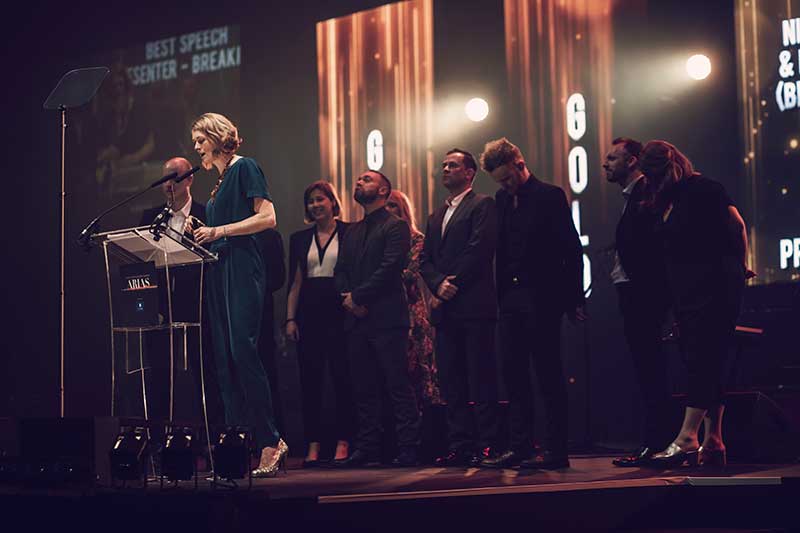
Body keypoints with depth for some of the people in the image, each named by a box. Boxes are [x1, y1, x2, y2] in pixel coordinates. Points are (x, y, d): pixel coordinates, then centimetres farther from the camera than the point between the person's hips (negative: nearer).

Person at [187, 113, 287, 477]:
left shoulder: (244, 167, -2)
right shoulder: (219, 182, 23)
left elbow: (267, 217, -12)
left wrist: (219, 231, -14)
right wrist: (200, 233, 6)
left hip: (243, 272, -9)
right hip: (219, 273, 9)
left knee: (243, 353, -16)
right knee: (225, 360, 2)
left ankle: (270, 442, -13)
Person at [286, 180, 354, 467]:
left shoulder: (349, 233, 3)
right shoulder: (300, 239, 13)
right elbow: (295, 282, 11)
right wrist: (290, 318, 3)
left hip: (339, 311, -3)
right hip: (309, 312, 3)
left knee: (342, 377, -3)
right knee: (310, 379, 2)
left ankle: (343, 443, 3)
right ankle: (313, 445, 5)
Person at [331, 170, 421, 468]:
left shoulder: (396, 227, -1)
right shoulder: (353, 232, 22)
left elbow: (389, 268, -12)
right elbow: (340, 271, 16)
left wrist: (357, 297, -12)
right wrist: (348, 297, -4)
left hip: (386, 318, -7)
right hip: (357, 320, 7)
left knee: (398, 386, -6)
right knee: (363, 388, 8)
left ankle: (408, 450, -5)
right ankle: (367, 449, 12)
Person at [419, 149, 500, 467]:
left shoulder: (482, 205, 1)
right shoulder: (436, 217, 23)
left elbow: (479, 250, -11)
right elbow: (425, 261, 15)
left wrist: (452, 287, -12)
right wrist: (438, 285, -5)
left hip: (474, 306, -7)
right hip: (445, 309, 7)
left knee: (482, 380, -6)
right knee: (452, 381, 6)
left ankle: (486, 445, -4)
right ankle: (458, 445, 9)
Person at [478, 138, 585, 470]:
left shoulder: (550, 196, -5)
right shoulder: (502, 200, 14)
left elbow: (572, 250, -7)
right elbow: (501, 251, 14)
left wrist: (574, 300, -9)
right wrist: (500, 295, 5)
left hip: (542, 301, -6)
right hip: (511, 300, 6)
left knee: (549, 376, -2)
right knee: (513, 374, 6)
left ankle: (556, 451, 2)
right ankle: (520, 447, 11)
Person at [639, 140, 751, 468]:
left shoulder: (703, 189, -6)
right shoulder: (666, 202, 16)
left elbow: (737, 225, -7)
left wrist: (739, 267, 2)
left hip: (714, 289, -8)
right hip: (687, 293, 8)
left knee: (704, 363, -13)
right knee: (707, 367, 6)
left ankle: (687, 438, -21)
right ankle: (713, 444, 7)